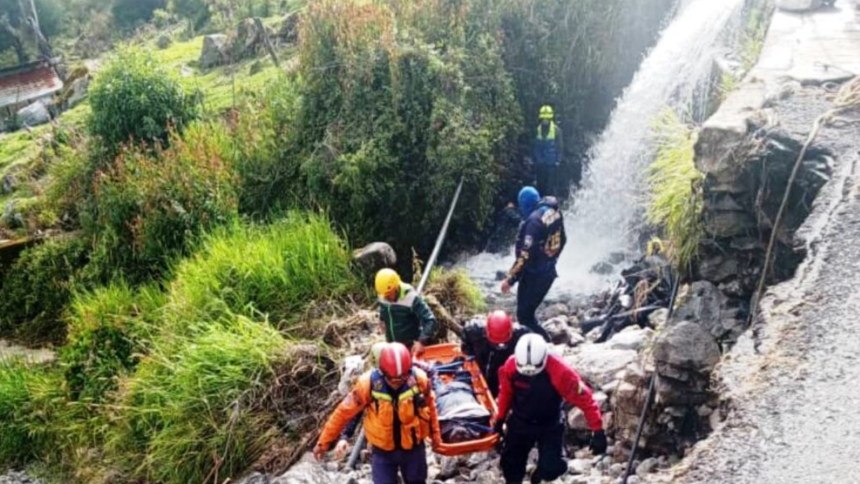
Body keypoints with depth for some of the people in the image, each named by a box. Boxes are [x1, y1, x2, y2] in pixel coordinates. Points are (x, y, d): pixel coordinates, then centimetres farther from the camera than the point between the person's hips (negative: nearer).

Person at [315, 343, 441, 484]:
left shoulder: (419, 379, -21)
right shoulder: (368, 383, -25)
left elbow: (429, 407, -1)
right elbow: (344, 412, -14)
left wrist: (435, 435, 13)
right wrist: (324, 442, -8)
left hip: (414, 448, 1)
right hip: (382, 451, -1)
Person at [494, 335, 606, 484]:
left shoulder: (560, 372, -33)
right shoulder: (511, 366, -23)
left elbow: (584, 398, -27)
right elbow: (505, 393, -3)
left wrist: (598, 430, -28)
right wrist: (500, 418, 9)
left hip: (550, 426, -2)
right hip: (519, 422, 2)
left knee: (552, 467, -10)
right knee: (510, 462, 10)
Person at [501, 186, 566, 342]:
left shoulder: (534, 220, -23)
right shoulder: (555, 212, 3)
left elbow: (525, 255, -25)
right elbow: (562, 240, 15)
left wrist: (510, 279, -18)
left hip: (534, 274, -9)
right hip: (549, 271, 9)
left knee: (524, 316, -1)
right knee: (528, 312, 19)